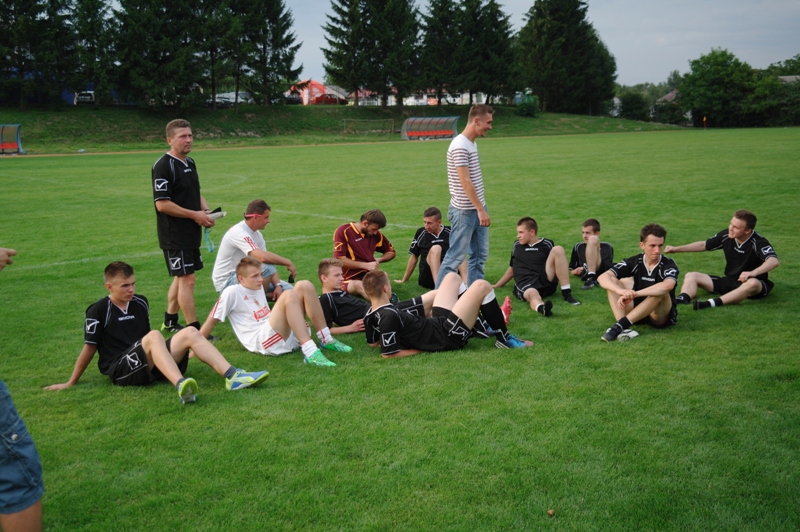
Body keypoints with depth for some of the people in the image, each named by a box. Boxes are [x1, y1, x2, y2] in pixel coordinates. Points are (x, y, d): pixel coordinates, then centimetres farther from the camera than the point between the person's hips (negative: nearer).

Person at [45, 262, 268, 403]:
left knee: (190, 332, -15)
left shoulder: (140, 303, 13)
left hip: (149, 366, 6)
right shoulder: (98, 311, -3)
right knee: (154, 336, -34)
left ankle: (232, 376, -30)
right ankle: (181, 385, -58)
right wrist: (71, 383, 4)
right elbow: (90, 348, 2)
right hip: (119, 370, -6)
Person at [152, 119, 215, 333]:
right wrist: (195, 215, -17)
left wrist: (206, 210, 4)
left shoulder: (190, 162, 12)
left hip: (191, 233, 9)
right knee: (187, 279, -7)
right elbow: (162, 204, -20)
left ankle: (170, 321, 30)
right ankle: (195, 330, -2)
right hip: (174, 235, -9)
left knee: (181, 278, 16)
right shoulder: (163, 166, -15)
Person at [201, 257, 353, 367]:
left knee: (304, 286, -6)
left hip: (287, 336, 8)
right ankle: (310, 352, -43)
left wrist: (296, 321, 24)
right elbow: (212, 321, -2)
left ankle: (326, 340, -8)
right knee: (289, 295, -31)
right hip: (261, 341, -8)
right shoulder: (232, 293, -3)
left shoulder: (259, 288, 20)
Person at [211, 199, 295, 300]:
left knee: (287, 289, -1)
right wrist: (288, 262, -25)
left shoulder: (256, 234, 6)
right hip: (226, 282, -9)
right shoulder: (238, 232, -23)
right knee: (267, 268, -31)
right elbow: (262, 257, -36)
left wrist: (278, 285, -12)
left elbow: (267, 257, 2)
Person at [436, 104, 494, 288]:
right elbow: (465, 181, -22)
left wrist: (482, 208, 16)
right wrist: (480, 210, -22)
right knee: (456, 257, -3)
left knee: (480, 255, 12)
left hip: (477, 209, 9)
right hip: (464, 211, -9)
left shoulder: (472, 144, 12)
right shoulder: (460, 146, -17)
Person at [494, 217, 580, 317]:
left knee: (558, 249, -18)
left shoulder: (547, 245, 13)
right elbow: (512, 269, 28)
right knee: (532, 294, -39)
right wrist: (495, 286, 28)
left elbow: (556, 264, 20)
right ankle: (541, 308, -78)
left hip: (545, 281, 1)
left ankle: (566, 294, -23)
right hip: (525, 284, -1)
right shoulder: (516, 246, 20)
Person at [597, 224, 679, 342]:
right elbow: (603, 277, -14)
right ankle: (623, 328, -31)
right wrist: (621, 291, -36)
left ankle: (620, 325, -36)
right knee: (612, 282, -11)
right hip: (637, 314, 4)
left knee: (660, 291, -33)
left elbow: (667, 286, -38)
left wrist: (633, 294, -44)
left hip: (662, 317, -4)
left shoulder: (668, 265, -13)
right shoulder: (634, 262, -3)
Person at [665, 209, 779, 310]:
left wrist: (753, 272, -52)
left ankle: (711, 304, -52)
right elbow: (704, 245, 10)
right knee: (691, 276, -7)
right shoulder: (726, 235, -5)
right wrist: (677, 249, 7)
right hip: (730, 281, 6)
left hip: (755, 283, -6)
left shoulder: (758, 242, -20)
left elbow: (774, 261, -36)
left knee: (752, 284, -43)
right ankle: (682, 299, -41)